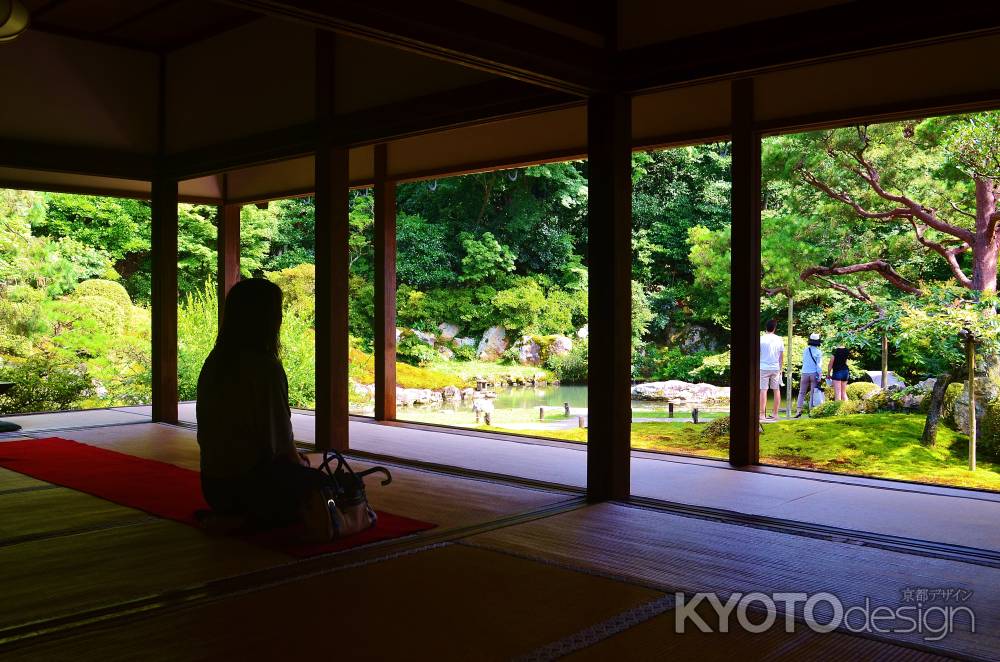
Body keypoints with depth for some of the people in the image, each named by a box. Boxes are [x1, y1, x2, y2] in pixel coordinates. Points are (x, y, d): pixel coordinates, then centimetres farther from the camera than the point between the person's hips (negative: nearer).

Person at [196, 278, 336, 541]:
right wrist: (299, 461, 5)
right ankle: (246, 520, -2)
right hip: (250, 483, -8)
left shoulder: (214, 362, 2)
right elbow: (279, 439, -18)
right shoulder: (266, 367, -21)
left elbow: (207, 434, 11)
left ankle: (233, 519, 9)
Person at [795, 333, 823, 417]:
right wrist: (819, 376, -7)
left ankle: (799, 409, -3)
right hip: (814, 373, -2)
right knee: (813, 394, 3)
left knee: (802, 393, 9)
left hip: (805, 373, 2)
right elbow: (819, 365, -9)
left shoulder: (805, 350, 4)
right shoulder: (818, 352, -6)